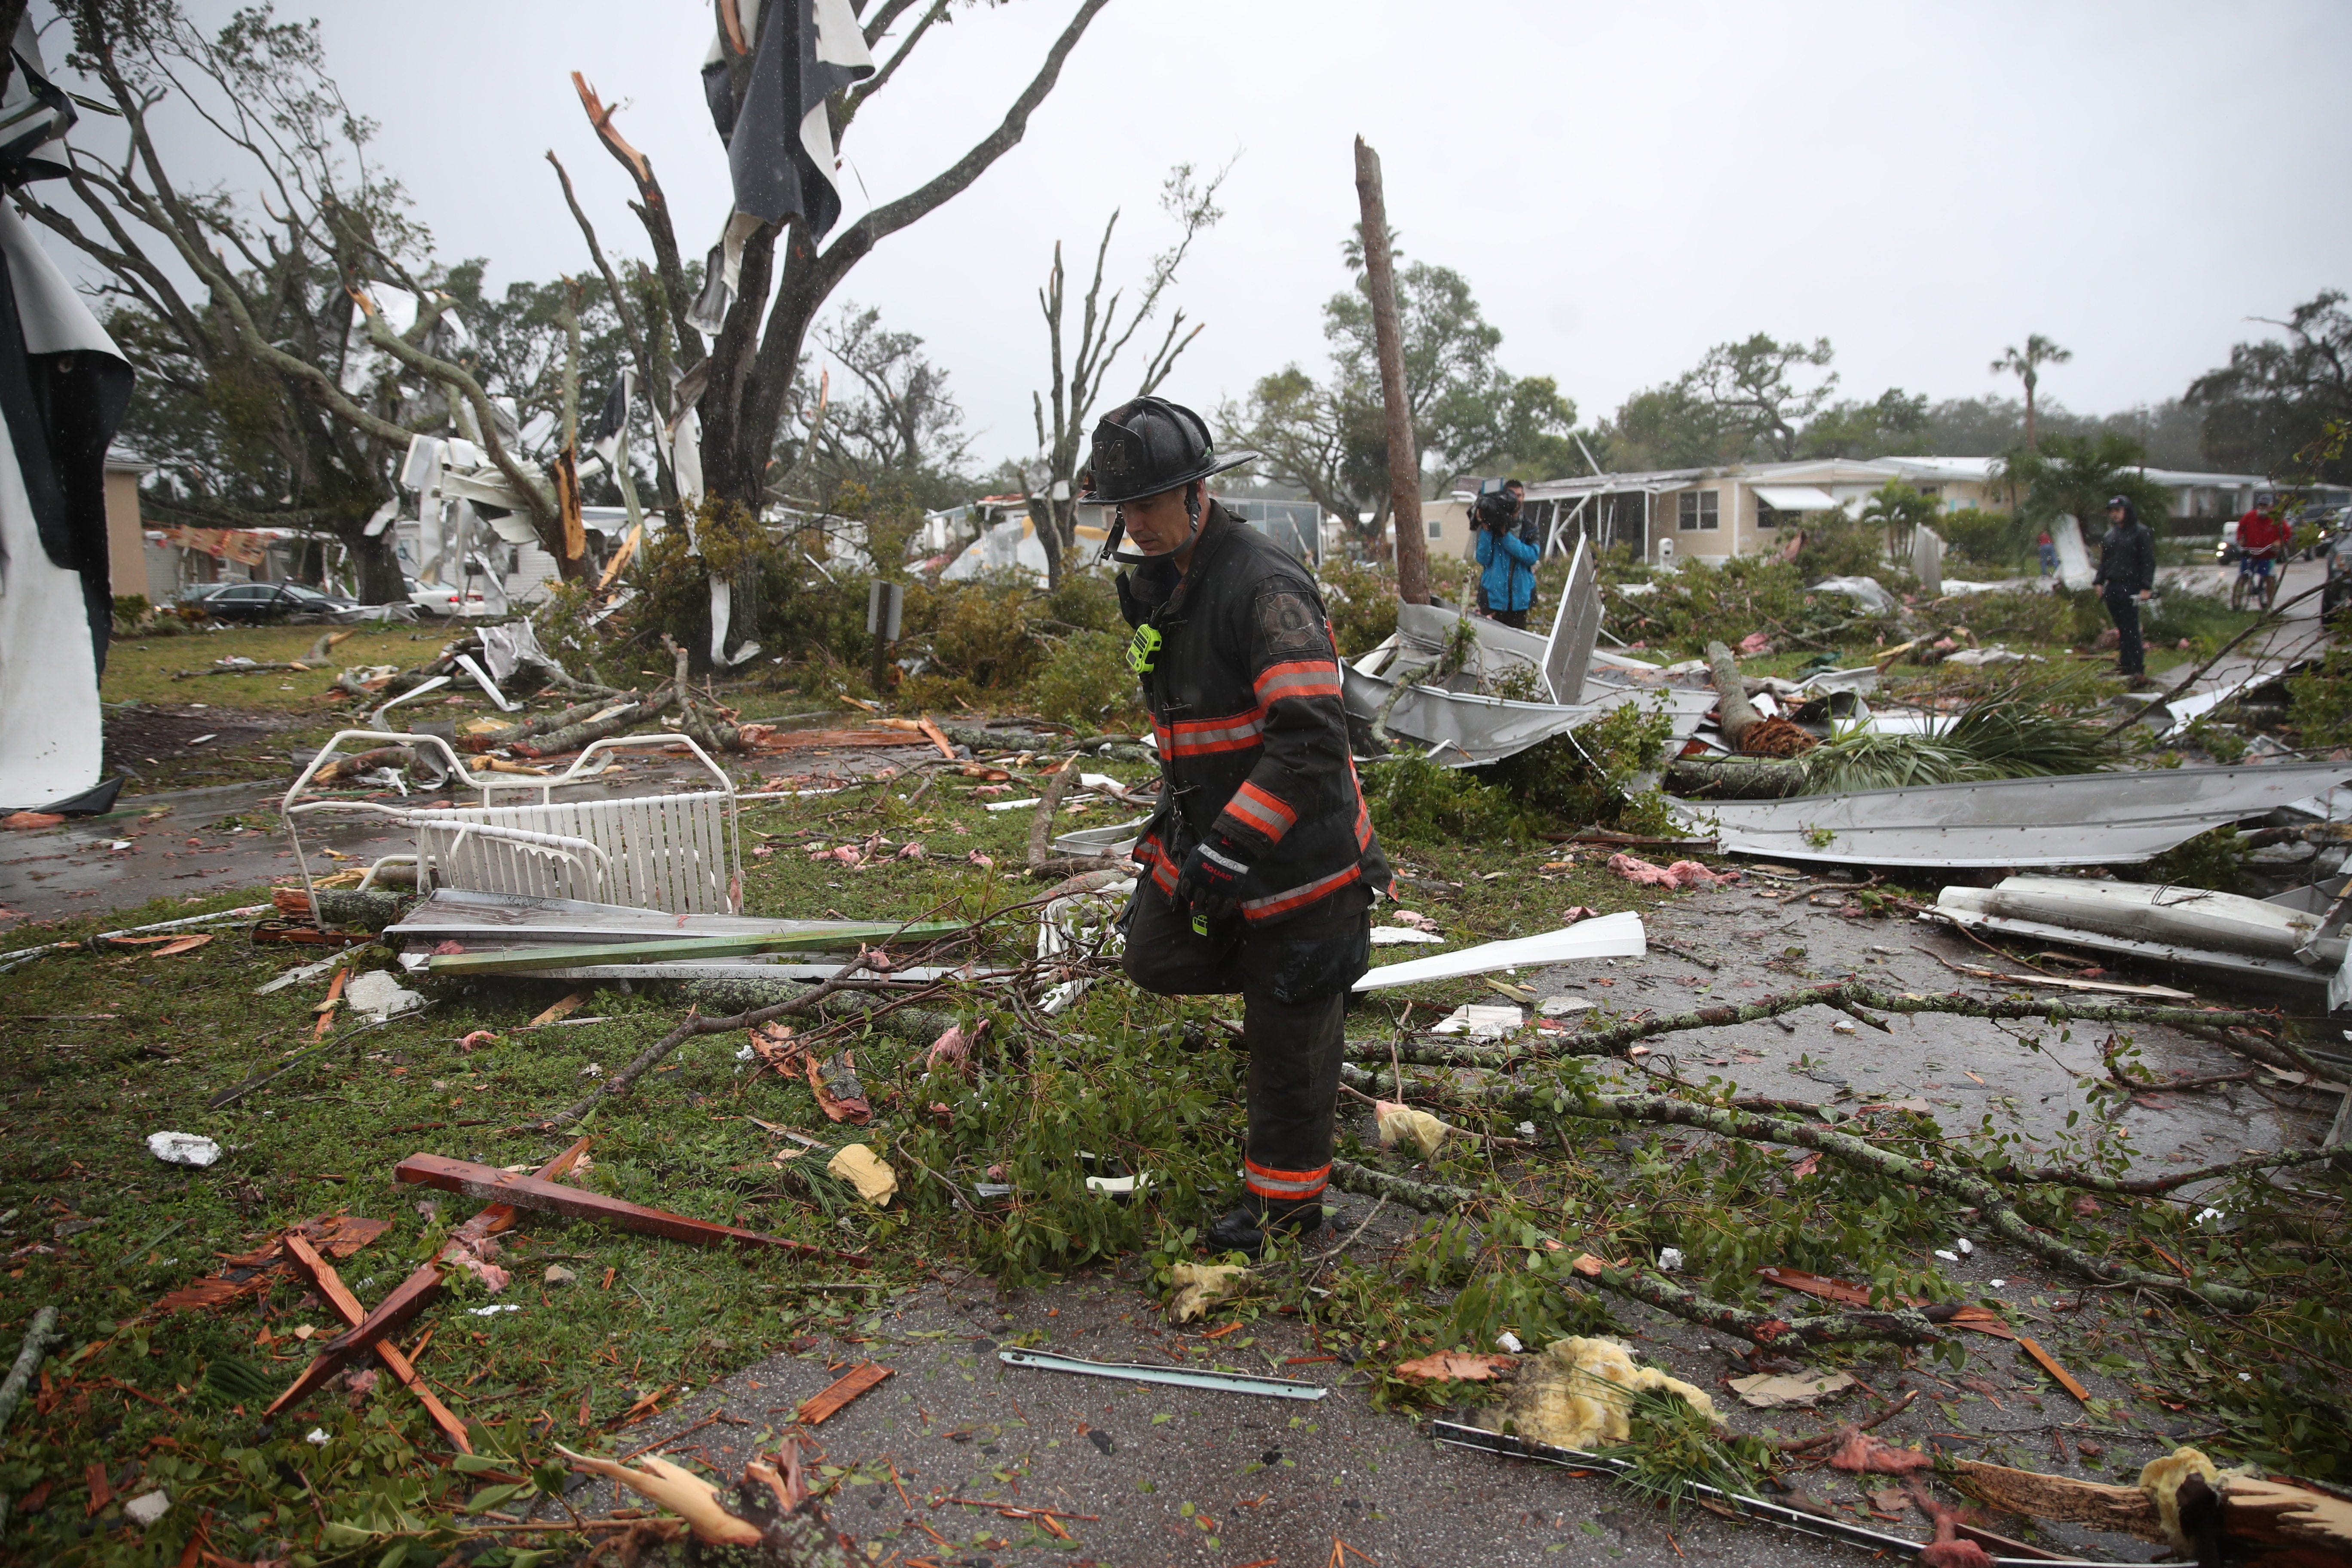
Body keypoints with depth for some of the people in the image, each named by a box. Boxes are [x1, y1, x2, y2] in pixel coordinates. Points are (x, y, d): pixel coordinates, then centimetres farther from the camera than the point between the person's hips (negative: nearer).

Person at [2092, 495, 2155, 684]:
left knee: (2130, 629, -10)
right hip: (2113, 588, 6)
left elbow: (2149, 562, -6)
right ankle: (2125, 664, 13)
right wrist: (2099, 582, 13)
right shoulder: (2111, 535, 18)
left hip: (2131, 588, -6)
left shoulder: (2141, 532, -3)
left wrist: (2146, 587, -13)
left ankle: (2137, 669, -10)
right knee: (2121, 628, 8)